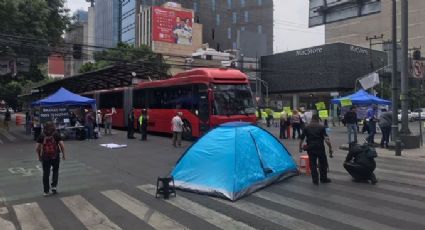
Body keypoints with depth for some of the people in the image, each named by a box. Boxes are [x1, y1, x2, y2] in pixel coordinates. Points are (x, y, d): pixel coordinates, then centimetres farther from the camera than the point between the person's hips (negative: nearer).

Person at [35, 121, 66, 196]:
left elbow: (37, 148, 1)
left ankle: (46, 191, 14)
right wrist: (63, 154, 2)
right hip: (55, 156, -1)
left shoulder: (42, 136, 2)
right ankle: (54, 186, 7)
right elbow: (62, 145, -9)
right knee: (55, 171, 21)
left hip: (45, 157, 1)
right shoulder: (56, 135, -3)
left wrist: (39, 156, 15)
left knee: (46, 174, 10)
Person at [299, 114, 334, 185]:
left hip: (310, 148, 1)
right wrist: (330, 148, -9)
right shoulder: (321, 127, 1)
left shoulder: (306, 128, 6)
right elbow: (326, 139, -10)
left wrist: (300, 148, 20)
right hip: (320, 147, -1)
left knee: (313, 164, 8)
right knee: (323, 163, 15)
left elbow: (301, 139, 6)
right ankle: (323, 178, 24)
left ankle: (315, 180, 9)